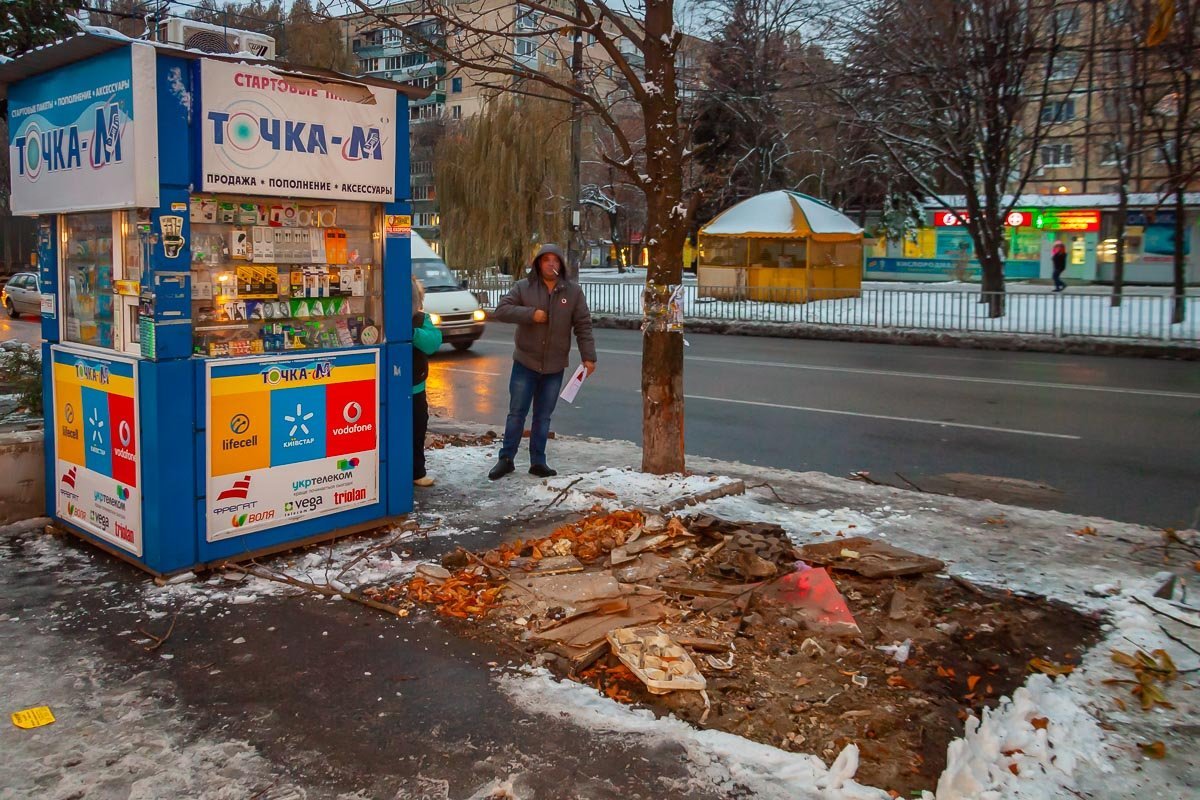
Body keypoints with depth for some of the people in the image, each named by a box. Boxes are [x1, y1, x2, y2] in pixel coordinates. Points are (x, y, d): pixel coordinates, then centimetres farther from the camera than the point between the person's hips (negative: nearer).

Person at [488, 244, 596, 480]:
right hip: (525, 363, -1)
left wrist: (588, 357, -6)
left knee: (543, 417, 10)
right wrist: (531, 314, -20)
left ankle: (538, 462, 19)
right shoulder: (523, 287, -3)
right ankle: (506, 459, 14)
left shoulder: (573, 292, 1)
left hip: (555, 366, 1)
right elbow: (500, 310, -9)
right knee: (517, 413, 4)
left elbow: (583, 326, 1)